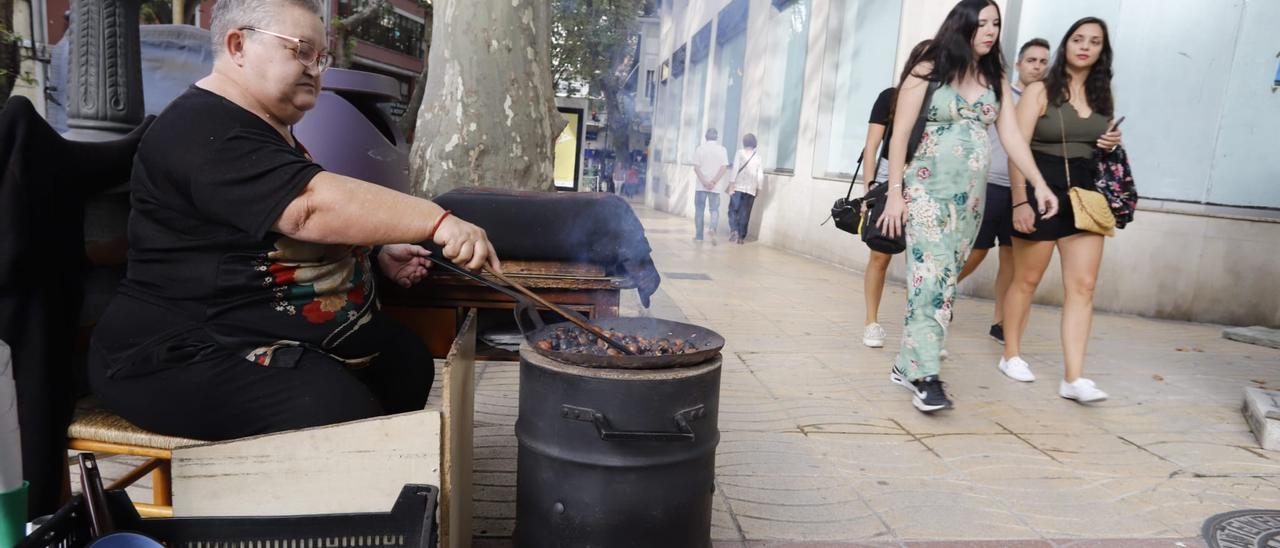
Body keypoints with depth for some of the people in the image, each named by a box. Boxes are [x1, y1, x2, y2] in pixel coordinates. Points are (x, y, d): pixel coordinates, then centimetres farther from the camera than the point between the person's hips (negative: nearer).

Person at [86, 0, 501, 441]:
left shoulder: (269, 131, 16)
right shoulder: (206, 132, -18)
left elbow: (303, 228, 24)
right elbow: (311, 207, -33)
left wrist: (377, 255, 7)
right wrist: (438, 222, -38)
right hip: (195, 354, -10)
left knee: (409, 362, 6)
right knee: (344, 415, -29)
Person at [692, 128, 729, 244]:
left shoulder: (700, 148, 0)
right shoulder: (722, 149, 1)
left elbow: (696, 167, -8)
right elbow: (724, 168, -8)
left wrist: (704, 182, -12)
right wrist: (713, 182, -11)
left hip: (701, 185, 0)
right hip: (716, 186, 0)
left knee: (699, 210, 8)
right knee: (714, 209, 8)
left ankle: (699, 236, 10)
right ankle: (713, 229, -18)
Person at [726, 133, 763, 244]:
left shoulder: (740, 153, 1)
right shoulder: (758, 157, 8)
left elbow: (735, 168, -8)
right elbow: (760, 175, 6)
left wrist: (731, 183, -9)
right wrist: (758, 188, 14)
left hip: (738, 187, -2)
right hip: (751, 189, 2)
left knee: (733, 210, 4)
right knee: (745, 214, 5)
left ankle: (734, 231, -15)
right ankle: (741, 236, 5)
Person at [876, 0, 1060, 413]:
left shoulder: (995, 79, 12)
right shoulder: (928, 72, -1)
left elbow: (1012, 136, 8)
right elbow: (900, 136, -4)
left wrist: (1039, 184, -1)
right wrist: (895, 192, -10)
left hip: (971, 195, 6)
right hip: (928, 190, -5)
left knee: (946, 280, 4)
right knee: (930, 278, -13)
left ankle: (907, 364, 12)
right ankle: (926, 376, -12)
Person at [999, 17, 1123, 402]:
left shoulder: (1103, 97, 13)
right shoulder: (1040, 91, -3)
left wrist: (1112, 144, 1)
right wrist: (1020, 202, -19)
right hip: (1042, 194, -5)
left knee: (1082, 286, -4)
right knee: (1027, 280, 6)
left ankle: (1073, 377, -4)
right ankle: (1011, 355, 23)